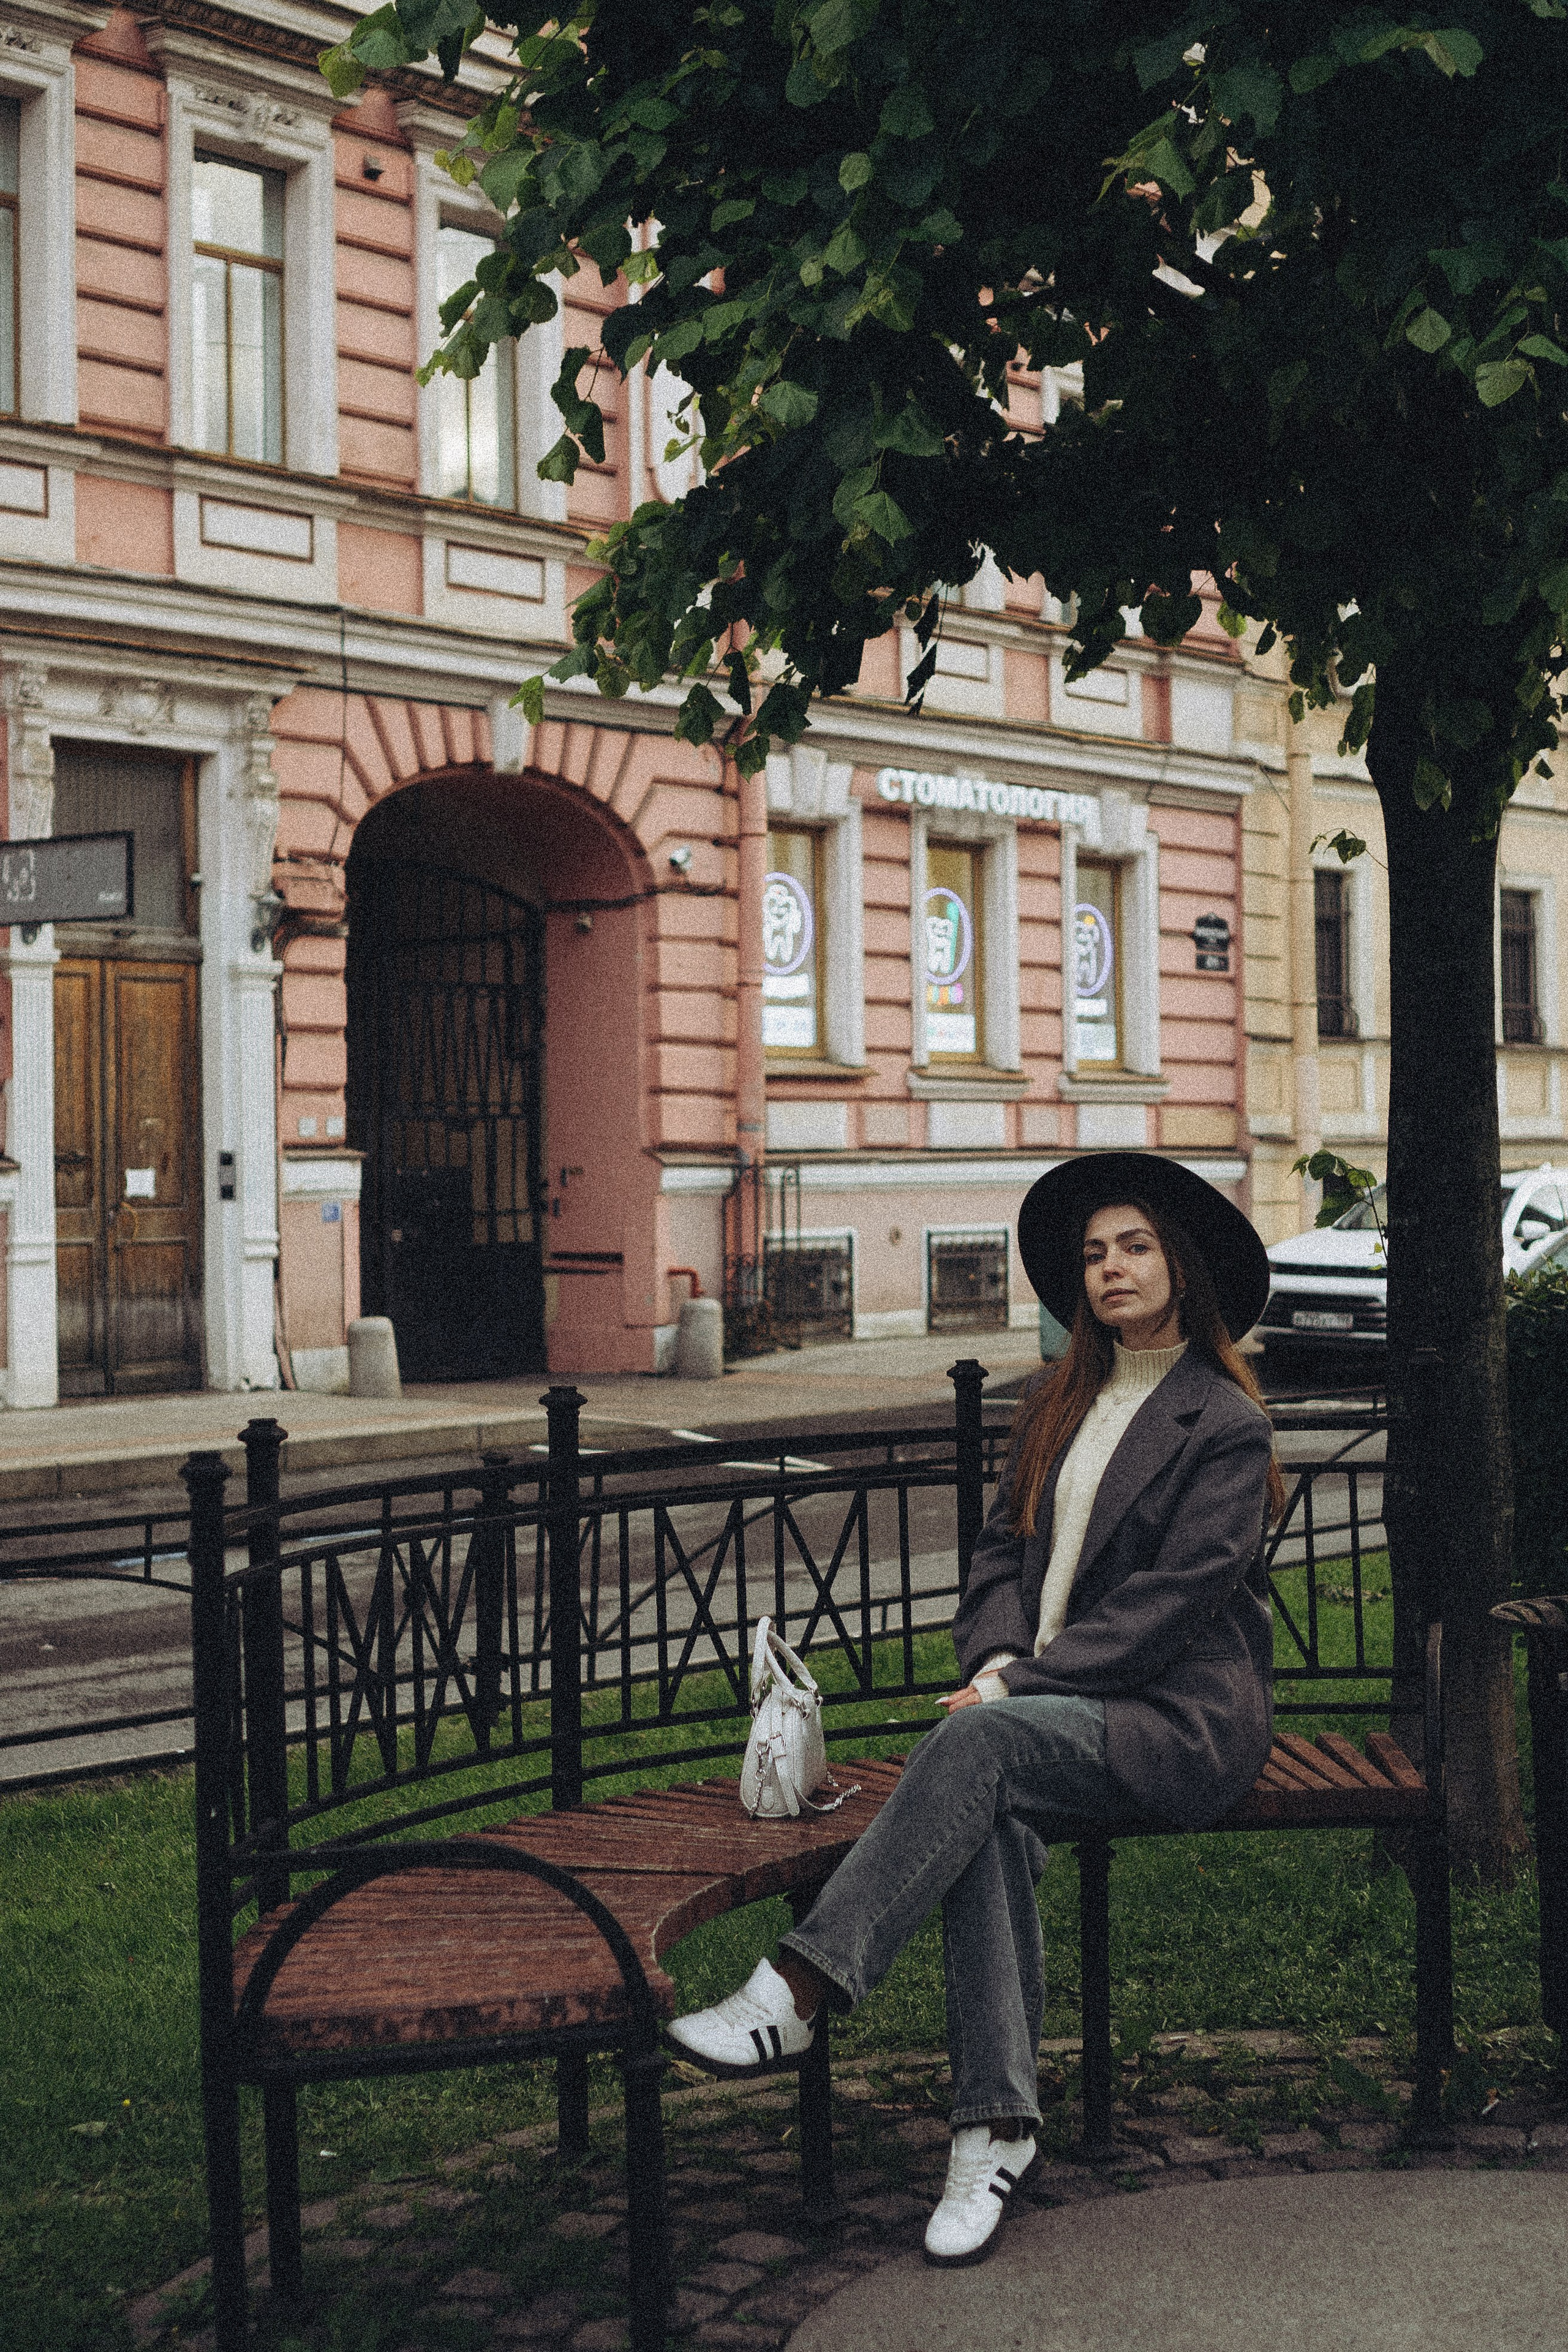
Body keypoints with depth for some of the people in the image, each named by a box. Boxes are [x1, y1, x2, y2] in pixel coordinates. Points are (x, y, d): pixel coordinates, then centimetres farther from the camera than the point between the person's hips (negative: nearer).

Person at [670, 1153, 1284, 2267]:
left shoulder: (1225, 1425, -2)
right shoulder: (1060, 1405, 19)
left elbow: (1175, 1598, -11)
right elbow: (1004, 1548, 16)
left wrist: (1021, 1683, -17)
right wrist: (998, 1661, -5)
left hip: (1182, 1717, -5)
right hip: (1061, 1706, 5)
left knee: (982, 1740, -33)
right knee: (994, 1811, -30)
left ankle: (798, 1994, -37)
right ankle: (996, 2123, -31)